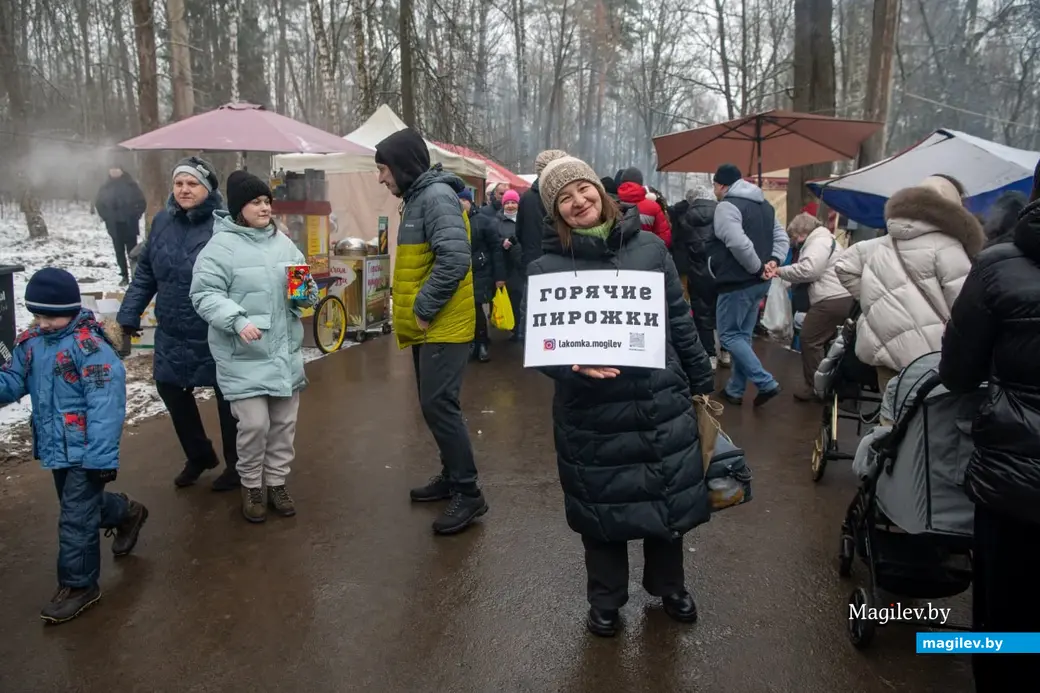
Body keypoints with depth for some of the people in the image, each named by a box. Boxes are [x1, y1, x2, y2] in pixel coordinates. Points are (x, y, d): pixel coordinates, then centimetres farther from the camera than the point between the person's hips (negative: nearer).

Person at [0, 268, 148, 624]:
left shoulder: (90, 346, -22)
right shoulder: (30, 343, 3)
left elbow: (105, 404, -24)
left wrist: (103, 456, -25)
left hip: (85, 451, -8)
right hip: (56, 448, 8)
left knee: (76, 519, 1)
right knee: (81, 505, 25)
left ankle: (79, 586, 17)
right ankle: (127, 513, 52)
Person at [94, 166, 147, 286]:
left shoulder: (131, 184, -3)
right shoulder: (105, 187, 6)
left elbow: (141, 202, -1)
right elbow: (98, 203, 15)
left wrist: (135, 216, -6)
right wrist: (106, 217, 6)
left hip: (129, 224, -3)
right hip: (114, 225, 3)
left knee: (132, 251, -2)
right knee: (119, 251, 6)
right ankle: (124, 276, 12)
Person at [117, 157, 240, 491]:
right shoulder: (162, 221, 3)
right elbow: (144, 275, 9)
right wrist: (128, 317, 7)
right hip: (172, 333, 6)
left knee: (227, 396, 9)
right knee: (170, 389, 16)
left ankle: (236, 464, 30)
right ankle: (199, 455, 39)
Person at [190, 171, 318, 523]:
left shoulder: (283, 242, 9)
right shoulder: (221, 246, -8)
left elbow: (306, 289, 16)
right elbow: (204, 295, -13)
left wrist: (308, 293, -7)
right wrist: (237, 320, -26)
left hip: (286, 352, 6)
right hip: (244, 356, -5)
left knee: (284, 422, 12)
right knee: (254, 424, -6)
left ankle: (276, 483, 29)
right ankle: (251, 487, 18)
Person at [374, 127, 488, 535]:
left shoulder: (437, 196, -15)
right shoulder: (417, 198, 16)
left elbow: (454, 258, -27)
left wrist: (424, 309, -20)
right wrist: (414, 311, 13)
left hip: (443, 325, -10)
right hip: (427, 326, 10)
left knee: (438, 405, -10)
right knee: (433, 404, 15)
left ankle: (469, 493, 0)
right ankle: (451, 477, 27)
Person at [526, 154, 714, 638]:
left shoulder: (649, 248, 2)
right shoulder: (546, 267, -5)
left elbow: (680, 321, 8)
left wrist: (702, 382, 12)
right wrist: (574, 365, -26)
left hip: (662, 403, 2)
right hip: (592, 414, -2)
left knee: (669, 499, 15)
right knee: (601, 508, 12)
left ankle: (669, 586, 42)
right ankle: (605, 600, 36)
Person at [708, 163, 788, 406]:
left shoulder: (727, 205, -14)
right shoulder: (764, 204, 16)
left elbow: (738, 244, -27)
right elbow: (781, 236, 15)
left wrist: (757, 268, -16)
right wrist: (774, 261, 0)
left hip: (737, 282, -9)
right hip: (759, 282, 9)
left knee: (729, 335, 0)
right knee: (742, 335, 14)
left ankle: (766, 383, -7)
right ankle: (735, 390, 20)